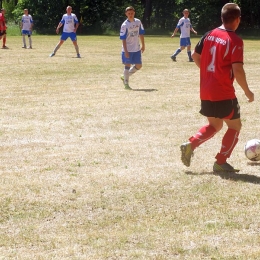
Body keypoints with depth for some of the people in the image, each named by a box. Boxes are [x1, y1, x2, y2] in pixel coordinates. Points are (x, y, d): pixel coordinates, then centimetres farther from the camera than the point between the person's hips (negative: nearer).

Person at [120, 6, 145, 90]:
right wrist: (125, 51, -18)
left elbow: (141, 33, 14)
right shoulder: (124, 25, -12)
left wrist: (143, 45, 14)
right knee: (127, 65, -3)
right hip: (128, 49, -6)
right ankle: (126, 83, 5)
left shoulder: (138, 22, 3)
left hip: (137, 49, 6)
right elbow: (123, 39, -13)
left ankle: (124, 77, 23)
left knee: (138, 66, 7)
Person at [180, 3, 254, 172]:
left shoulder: (210, 35, 6)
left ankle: (190, 145, 2)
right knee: (235, 126, 11)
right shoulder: (235, 41, -15)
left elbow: (195, 56, 15)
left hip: (206, 92, 7)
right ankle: (221, 163, 6)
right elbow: (237, 71, -20)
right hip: (224, 94, -7)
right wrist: (247, 92, -8)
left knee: (215, 125, 23)